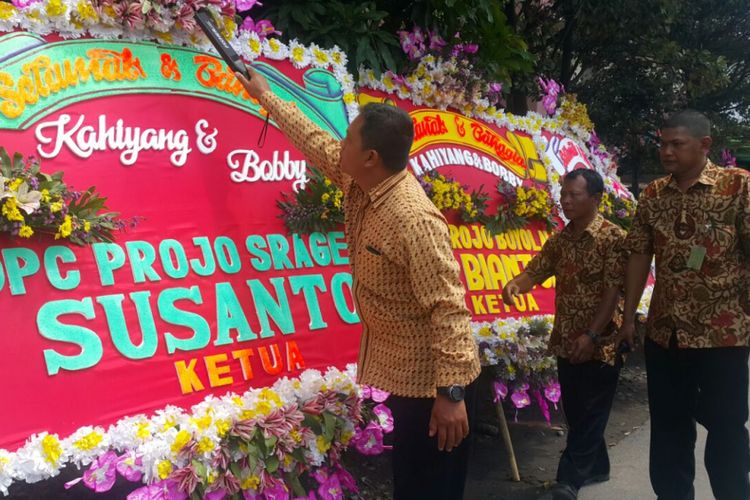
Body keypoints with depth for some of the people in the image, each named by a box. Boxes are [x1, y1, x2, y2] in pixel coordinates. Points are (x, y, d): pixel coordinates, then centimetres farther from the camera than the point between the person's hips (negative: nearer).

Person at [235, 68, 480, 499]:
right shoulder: (360, 182, -3)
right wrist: (265, 96, 24)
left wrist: (452, 391, -29)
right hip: (401, 370, 9)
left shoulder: (412, 218, -29)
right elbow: (315, 141, 14)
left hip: (430, 378, -9)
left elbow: (448, 306, -30)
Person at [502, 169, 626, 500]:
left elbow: (614, 290, -16)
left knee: (589, 414, 1)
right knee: (576, 412, 16)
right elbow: (535, 271, 8)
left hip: (600, 345, -7)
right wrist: (515, 284, -17)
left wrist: (592, 336, -21)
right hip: (565, 343, 7)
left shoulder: (613, 237, -11)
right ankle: (596, 467, 33)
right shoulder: (559, 240, 9)